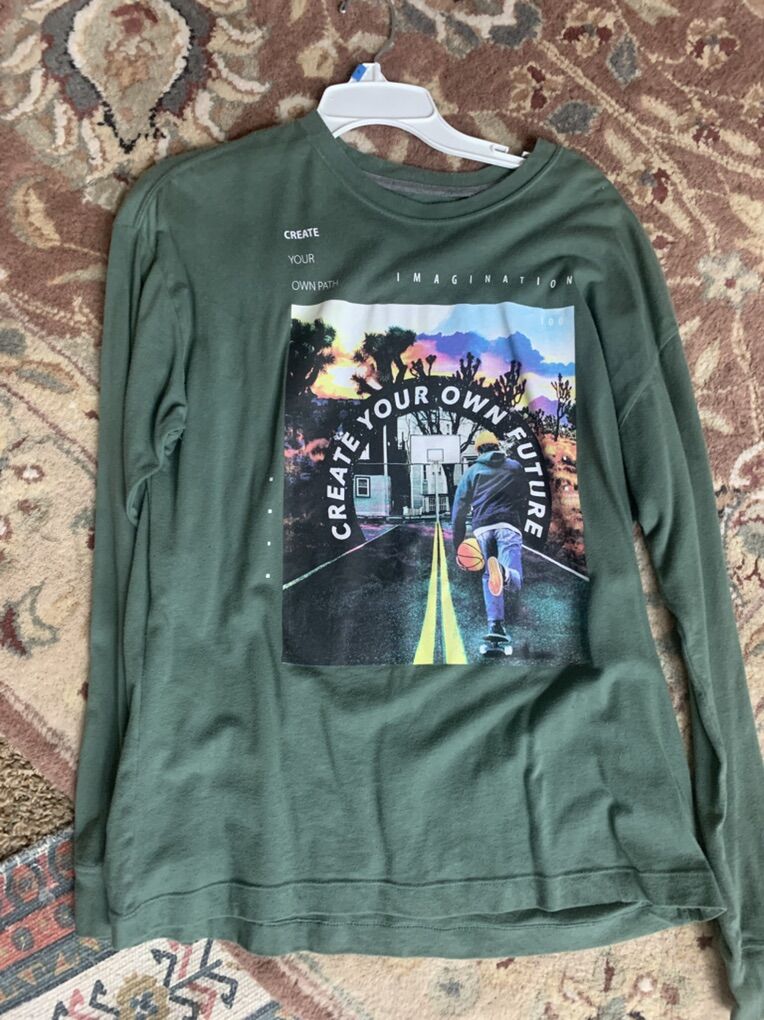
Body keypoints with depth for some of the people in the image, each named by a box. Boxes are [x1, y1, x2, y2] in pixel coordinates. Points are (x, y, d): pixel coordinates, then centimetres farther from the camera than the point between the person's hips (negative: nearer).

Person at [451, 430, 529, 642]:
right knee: (514, 581, -14)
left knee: (489, 577, 16)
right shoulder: (515, 467, 22)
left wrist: (458, 545, 17)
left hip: (482, 528, 2)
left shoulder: (472, 471, 20)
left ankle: (495, 625, 3)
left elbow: (459, 509, 15)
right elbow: (524, 501, 23)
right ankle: (504, 573, -50)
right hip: (509, 525, -1)